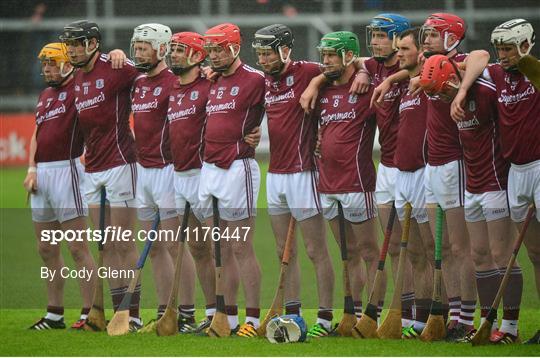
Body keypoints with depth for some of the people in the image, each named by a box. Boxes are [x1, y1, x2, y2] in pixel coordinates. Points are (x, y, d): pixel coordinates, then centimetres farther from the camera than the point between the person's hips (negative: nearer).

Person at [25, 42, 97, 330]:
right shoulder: (44, 96, 19)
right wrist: (32, 169, 11)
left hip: (67, 169, -9)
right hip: (41, 172, 9)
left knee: (78, 247, -8)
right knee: (46, 249, 13)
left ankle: (90, 312, -6)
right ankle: (54, 314, 21)